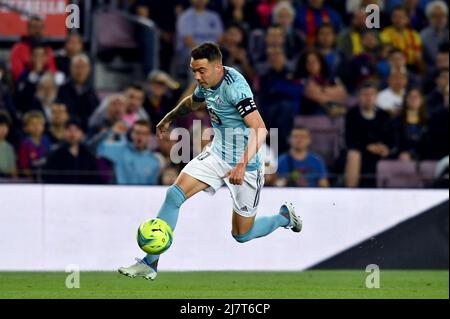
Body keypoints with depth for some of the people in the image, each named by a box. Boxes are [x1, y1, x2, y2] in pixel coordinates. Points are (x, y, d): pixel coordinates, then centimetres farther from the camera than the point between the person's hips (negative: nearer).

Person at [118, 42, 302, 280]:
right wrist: (169, 118, 37)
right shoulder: (206, 83, -2)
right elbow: (193, 102, 25)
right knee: (175, 194, -12)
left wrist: (243, 165, -41)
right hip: (216, 154, 7)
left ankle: (284, 216, 35)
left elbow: (260, 129, -32)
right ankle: (150, 264, -9)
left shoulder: (235, 87, -27)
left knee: (242, 235, 6)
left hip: (245, 165, -7)